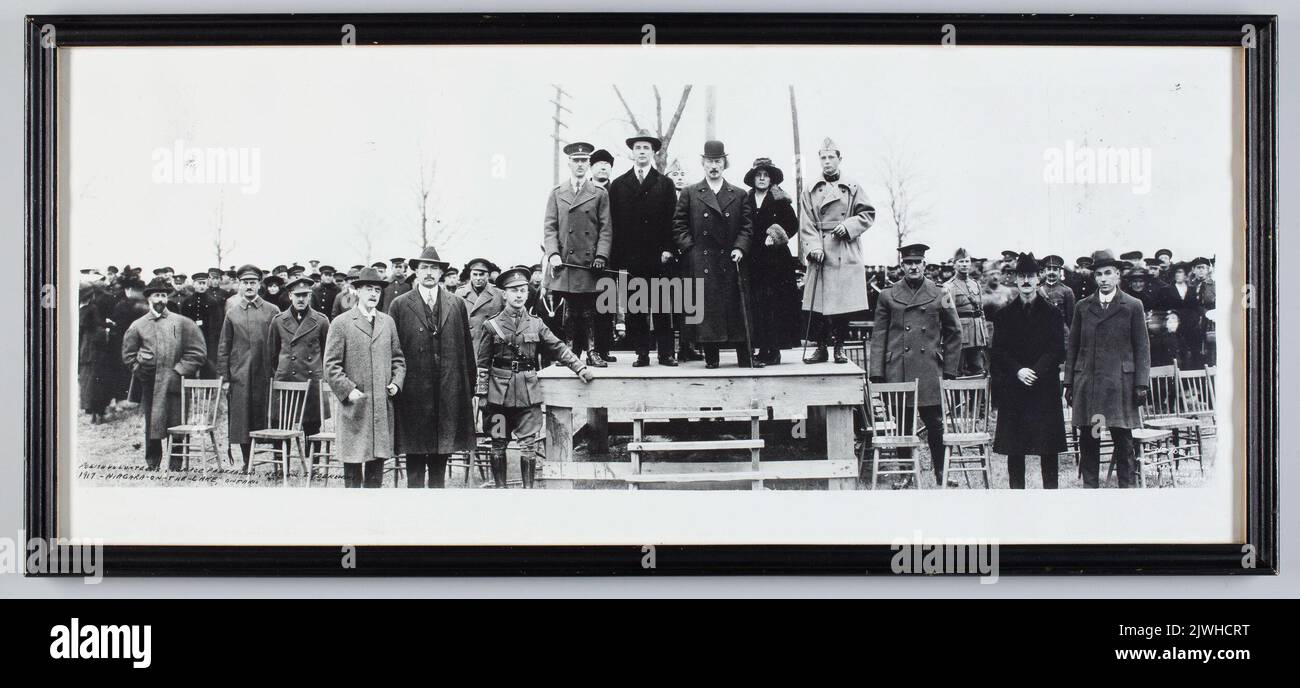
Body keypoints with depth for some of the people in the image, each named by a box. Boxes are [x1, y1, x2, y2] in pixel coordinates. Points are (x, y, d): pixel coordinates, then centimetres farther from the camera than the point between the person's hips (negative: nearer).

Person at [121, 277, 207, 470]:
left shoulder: (182, 323, 5)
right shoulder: (138, 326, 9)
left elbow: (198, 352, 2)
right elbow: (128, 355, 15)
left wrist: (179, 371, -5)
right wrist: (140, 369, 0)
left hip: (174, 383, -1)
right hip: (149, 386, 1)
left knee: (176, 425, -5)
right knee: (151, 423, 4)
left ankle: (176, 465, 2)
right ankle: (152, 463, 13)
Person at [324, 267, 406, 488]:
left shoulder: (387, 322, 14)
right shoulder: (341, 323, -1)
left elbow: (398, 359, 19)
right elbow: (331, 365, -3)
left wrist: (396, 382, 3)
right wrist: (348, 390, -12)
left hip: (383, 406, 4)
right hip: (354, 405, -4)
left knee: (378, 459, 6)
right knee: (353, 461, -2)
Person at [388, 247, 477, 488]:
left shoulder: (457, 305, 11)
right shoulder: (399, 305, 4)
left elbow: (467, 349, 11)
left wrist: (470, 389, 7)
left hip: (449, 393, 2)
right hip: (413, 394, -2)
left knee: (441, 454, 5)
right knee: (415, 457, -1)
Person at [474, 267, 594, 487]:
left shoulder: (535, 325, 8)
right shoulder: (492, 326, 2)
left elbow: (559, 348, 7)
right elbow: (482, 364, 3)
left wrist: (580, 368, -4)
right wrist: (481, 395, -2)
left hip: (528, 393, 1)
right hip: (499, 393, -1)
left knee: (529, 445, -1)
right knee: (498, 445, 4)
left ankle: (529, 488, 3)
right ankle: (499, 487, 11)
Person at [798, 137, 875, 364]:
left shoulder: (853, 188, 9)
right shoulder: (810, 191, 9)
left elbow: (868, 214, 7)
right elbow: (806, 224, 3)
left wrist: (848, 226, -9)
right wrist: (814, 247, -11)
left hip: (846, 255, 0)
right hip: (821, 254, 0)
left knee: (844, 302, -2)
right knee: (818, 303, -4)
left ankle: (840, 347, 9)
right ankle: (821, 347, 5)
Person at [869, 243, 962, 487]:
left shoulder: (939, 295, 7)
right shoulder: (888, 296, 6)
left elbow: (954, 333, 12)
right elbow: (878, 337, 7)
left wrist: (949, 370, 8)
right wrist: (877, 373, -1)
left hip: (930, 372, 0)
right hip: (897, 372, 0)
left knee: (935, 424, 1)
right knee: (902, 424, 5)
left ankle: (941, 472, 13)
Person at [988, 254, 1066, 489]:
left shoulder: (1052, 313, 4)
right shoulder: (1004, 315, 8)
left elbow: (1057, 350, -1)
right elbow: (998, 352, 4)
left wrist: (1035, 372, -14)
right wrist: (1018, 371, -12)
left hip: (1045, 387, -1)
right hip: (1012, 388, 1)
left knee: (1048, 448, -1)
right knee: (1013, 448, 1)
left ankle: (1050, 489, 4)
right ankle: (1016, 490, 7)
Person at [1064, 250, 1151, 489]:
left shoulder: (1133, 306, 4)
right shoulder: (1083, 307, 12)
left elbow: (1142, 348, 3)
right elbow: (1072, 347, 13)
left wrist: (1141, 384, -5)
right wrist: (1069, 383, 7)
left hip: (1120, 383, -2)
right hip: (1086, 384, 3)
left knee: (1123, 440, -1)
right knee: (1087, 440, 3)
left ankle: (1127, 486, 4)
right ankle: (1089, 486, 9)